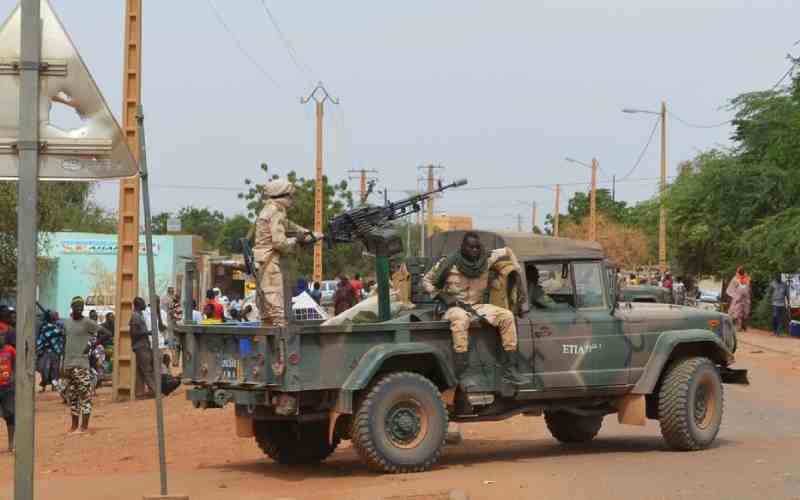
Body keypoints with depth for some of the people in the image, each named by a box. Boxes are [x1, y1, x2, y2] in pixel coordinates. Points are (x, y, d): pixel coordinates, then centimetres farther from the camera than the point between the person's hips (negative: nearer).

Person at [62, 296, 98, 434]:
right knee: (71, 395, 11)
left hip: (82, 363, -6)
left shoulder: (87, 323, -5)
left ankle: (84, 425, -6)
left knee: (84, 394, -8)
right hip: (69, 364, 6)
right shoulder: (67, 322, 12)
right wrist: (64, 363, 16)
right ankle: (74, 425, 19)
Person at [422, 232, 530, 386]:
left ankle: (510, 370, -18)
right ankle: (463, 375, -44)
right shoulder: (449, 263, -10)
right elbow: (426, 281, 0)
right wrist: (442, 296, -12)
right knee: (460, 319, -41)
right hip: (455, 307, -5)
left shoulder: (486, 259, 0)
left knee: (507, 316, -18)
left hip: (478, 306, 5)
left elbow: (507, 251, 18)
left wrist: (517, 276, 11)